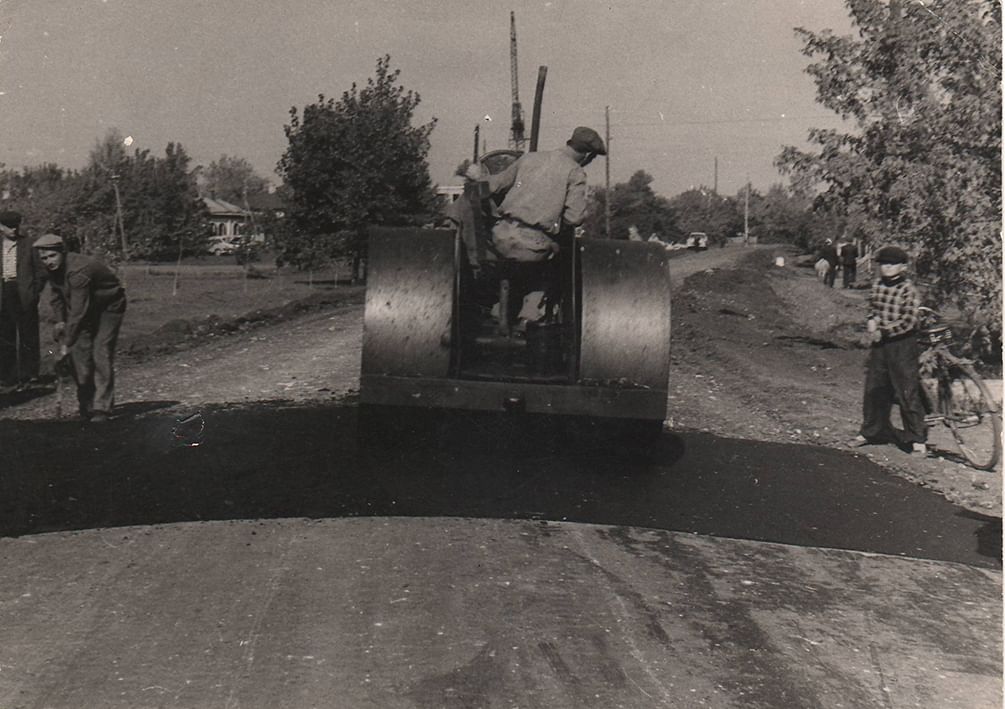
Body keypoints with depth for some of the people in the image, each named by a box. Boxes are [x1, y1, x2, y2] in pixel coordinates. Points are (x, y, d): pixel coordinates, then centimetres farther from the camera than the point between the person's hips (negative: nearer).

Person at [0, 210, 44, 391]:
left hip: (24, 295, -2)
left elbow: (40, 271, 3)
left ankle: (28, 376, 10)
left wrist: (34, 293, -4)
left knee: (28, 337, 2)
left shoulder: (28, 244, 3)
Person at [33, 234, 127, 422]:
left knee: (101, 353, -16)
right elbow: (57, 294, 12)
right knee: (80, 351, -1)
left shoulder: (78, 270, -35)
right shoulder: (53, 269, -8)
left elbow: (78, 311, -38)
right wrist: (60, 320, -2)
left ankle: (102, 408, -13)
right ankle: (86, 405, 8)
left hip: (109, 306, -8)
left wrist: (67, 343, -37)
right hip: (88, 308, 8)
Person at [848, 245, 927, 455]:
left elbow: (908, 322, -17)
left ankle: (917, 438, 6)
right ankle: (870, 431, 26)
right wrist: (871, 320, 0)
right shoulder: (877, 286, 6)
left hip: (902, 345, -6)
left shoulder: (908, 290, -12)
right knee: (874, 389, 12)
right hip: (879, 343, 6)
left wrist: (883, 332, -16)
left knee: (908, 392, -3)